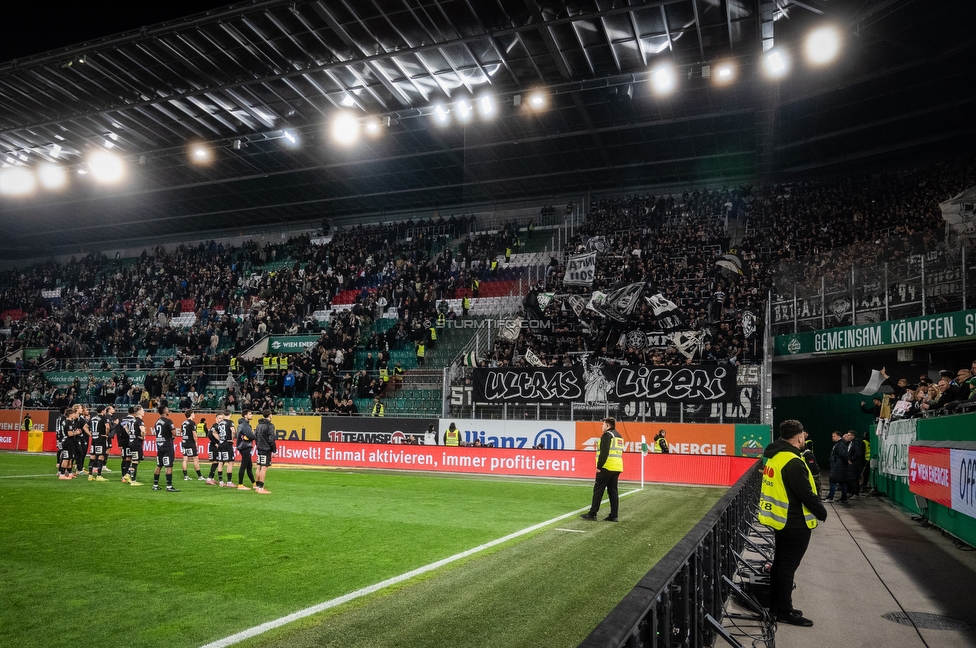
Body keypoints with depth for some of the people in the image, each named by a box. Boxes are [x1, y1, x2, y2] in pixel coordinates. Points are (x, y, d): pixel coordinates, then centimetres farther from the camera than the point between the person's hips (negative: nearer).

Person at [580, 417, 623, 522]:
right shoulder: (619, 436, 18)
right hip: (617, 468, 8)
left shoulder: (607, 435, -9)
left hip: (606, 467, -8)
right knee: (613, 491, 10)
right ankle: (613, 515, 9)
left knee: (598, 490, -3)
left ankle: (592, 514, -2)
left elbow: (604, 452, -18)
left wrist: (599, 466, -14)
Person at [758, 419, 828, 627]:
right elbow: (805, 493, -22)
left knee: (780, 564, 16)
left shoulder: (775, 457, 6)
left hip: (780, 519, 9)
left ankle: (776, 606, 26)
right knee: (788, 567, 0)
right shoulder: (793, 462, -23)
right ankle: (784, 612, 9)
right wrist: (822, 512, -6)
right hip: (795, 523, -9)